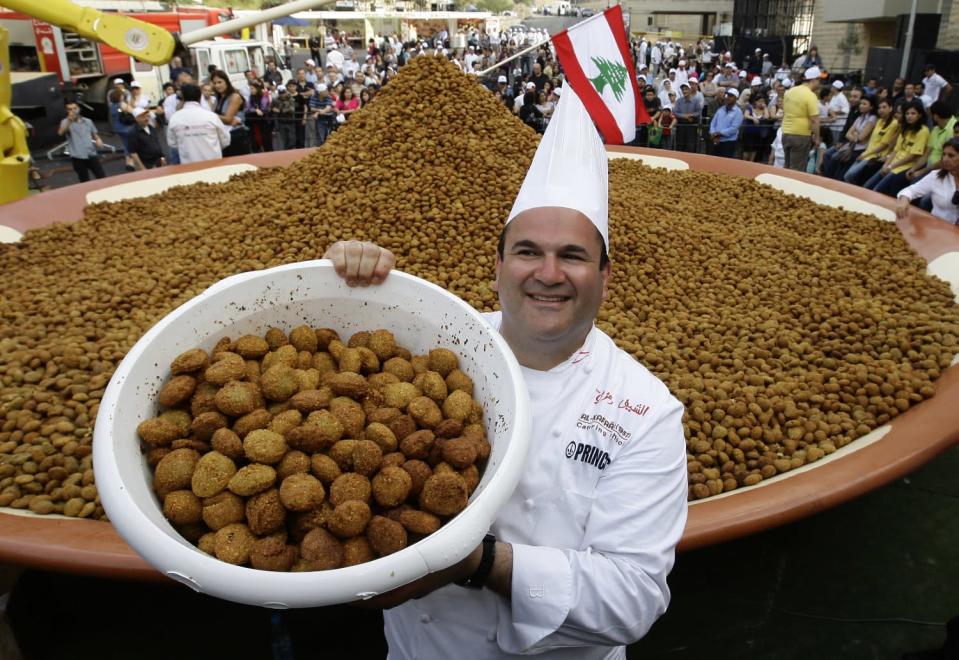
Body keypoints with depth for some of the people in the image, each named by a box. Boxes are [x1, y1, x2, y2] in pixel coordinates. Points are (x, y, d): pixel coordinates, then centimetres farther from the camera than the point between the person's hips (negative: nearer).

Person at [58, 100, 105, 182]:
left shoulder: (88, 121, 10)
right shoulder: (66, 122, -1)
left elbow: (95, 134, 19)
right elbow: (60, 132, -22)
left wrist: (98, 140, -6)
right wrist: (69, 120, -38)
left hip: (91, 154, 3)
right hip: (77, 157, -2)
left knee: (102, 177, 3)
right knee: (84, 181, 6)